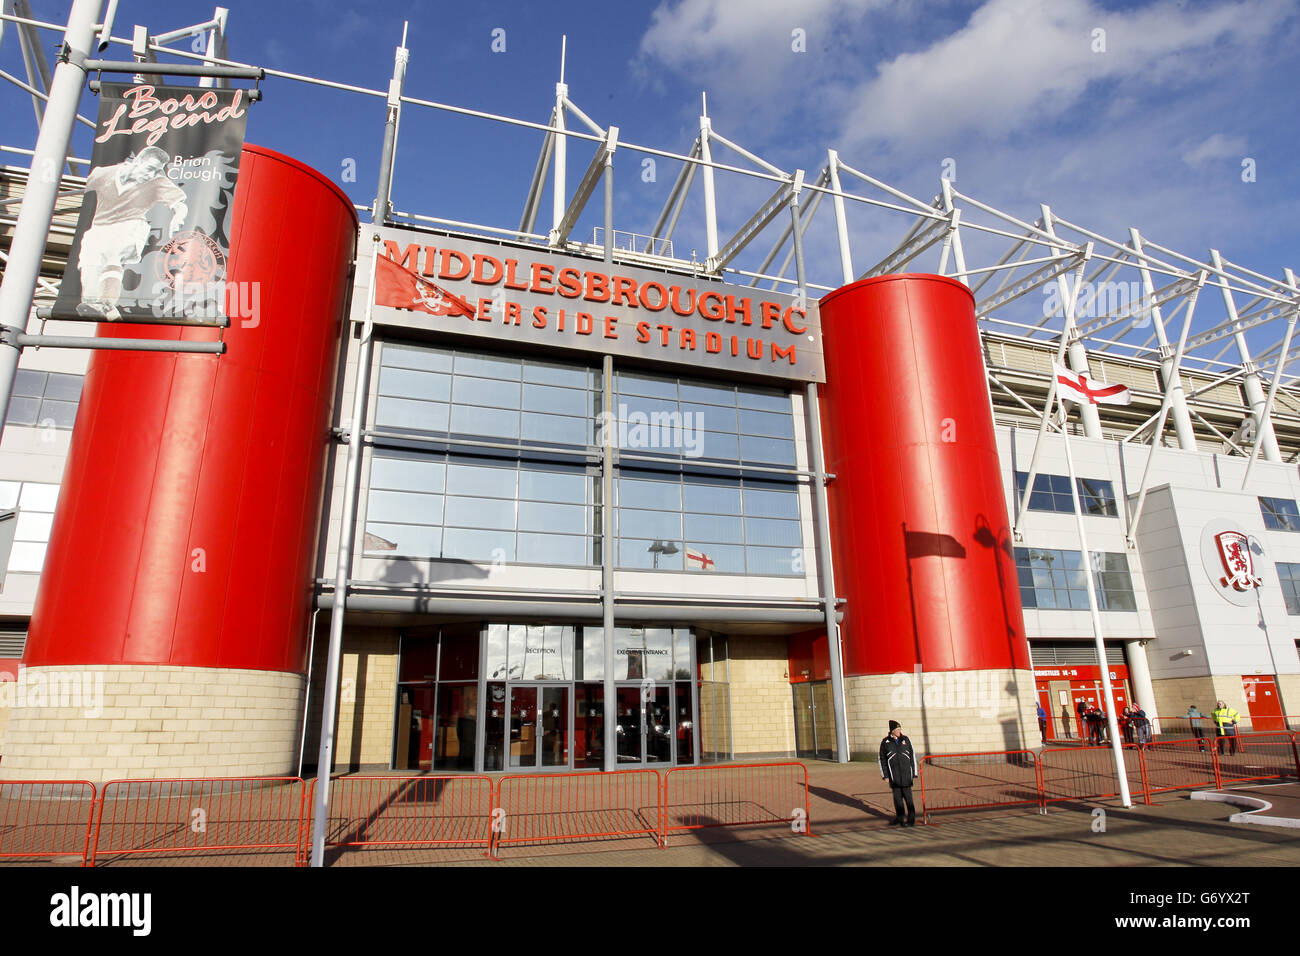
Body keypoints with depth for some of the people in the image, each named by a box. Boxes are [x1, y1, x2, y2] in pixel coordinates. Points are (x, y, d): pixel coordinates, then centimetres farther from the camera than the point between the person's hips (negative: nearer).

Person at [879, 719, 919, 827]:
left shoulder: (905, 740, 5)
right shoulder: (885, 742, 1)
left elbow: (912, 756, 10)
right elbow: (882, 759, 5)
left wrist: (914, 772, 7)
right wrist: (885, 775, 2)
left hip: (906, 773, 0)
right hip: (893, 775, 0)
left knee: (907, 796, -3)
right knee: (897, 796, 6)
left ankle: (911, 819, 6)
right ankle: (899, 818, 19)